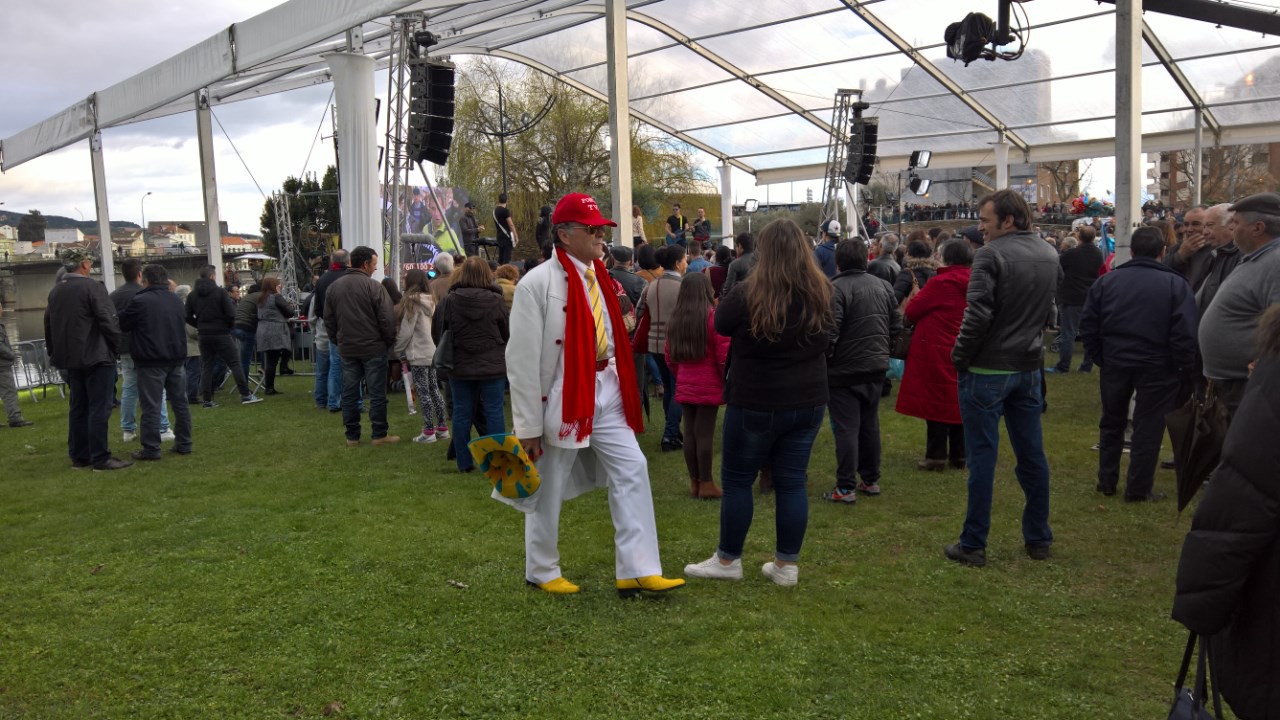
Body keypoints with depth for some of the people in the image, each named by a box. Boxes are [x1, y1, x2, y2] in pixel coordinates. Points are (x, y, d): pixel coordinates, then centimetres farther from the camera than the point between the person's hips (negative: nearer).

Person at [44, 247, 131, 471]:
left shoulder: (55, 291, 10)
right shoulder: (92, 287, -14)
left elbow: (49, 325, 16)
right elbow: (109, 321, -17)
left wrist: (55, 353, 23)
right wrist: (116, 348, -5)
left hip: (70, 358, 8)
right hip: (95, 356, -8)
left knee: (77, 408, 14)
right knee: (99, 408, -5)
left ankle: (79, 456, 19)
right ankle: (100, 459, -4)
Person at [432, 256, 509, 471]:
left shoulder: (450, 301, -6)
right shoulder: (495, 301, -9)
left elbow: (437, 332, 3)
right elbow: (508, 333, 0)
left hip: (460, 367, 2)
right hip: (492, 366, -1)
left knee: (462, 414, 10)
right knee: (494, 413, 5)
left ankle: (464, 462, 15)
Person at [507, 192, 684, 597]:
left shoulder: (597, 277, 10)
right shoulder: (537, 283, -14)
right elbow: (523, 359, -15)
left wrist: (618, 389, 17)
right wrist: (528, 424, -14)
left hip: (605, 392, 7)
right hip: (562, 396, -7)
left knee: (632, 470, 1)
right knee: (549, 489, 8)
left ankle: (637, 570, 7)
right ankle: (541, 572, 27)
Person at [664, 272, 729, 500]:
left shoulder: (675, 319, 6)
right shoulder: (713, 317, -11)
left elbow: (670, 357, 12)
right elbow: (724, 356, -11)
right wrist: (728, 383, 0)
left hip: (684, 387, 5)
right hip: (709, 386, -5)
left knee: (690, 433, 9)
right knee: (704, 434, -2)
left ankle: (694, 482, 17)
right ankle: (706, 484, 4)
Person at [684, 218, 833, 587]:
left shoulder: (749, 295, -16)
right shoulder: (821, 296, 0)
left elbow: (720, 324, 2)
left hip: (756, 403, -5)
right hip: (808, 401, 5)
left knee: (737, 479, 9)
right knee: (792, 481, 10)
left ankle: (728, 560, 19)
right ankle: (786, 565, 17)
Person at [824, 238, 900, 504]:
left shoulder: (836, 288, -18)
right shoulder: (882, 285, 5)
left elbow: (830, 332, -22)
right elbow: (896, 325, 9)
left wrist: (824, 359, -6)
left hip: (844, 370, -6)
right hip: (877, 366, 7)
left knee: (846, 428, -2)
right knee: (870, 424, 17)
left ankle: (846, 488, 1)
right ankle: (871, 480, 25)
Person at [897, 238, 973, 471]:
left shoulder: (941, 283, -15)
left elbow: (910, 312, -8)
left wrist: (916, 295, 12)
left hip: (936, 352, -6)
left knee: (936, 401, 1)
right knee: (957, 401, 13)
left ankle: (936, 456, 3)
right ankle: (959, 454, 19)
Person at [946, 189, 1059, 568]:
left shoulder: (991, 254, -16)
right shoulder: (1050, 255, 8)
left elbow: (978, 314, -22)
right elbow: (1050, 309, 16)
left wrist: (959, 357, -11)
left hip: (987, 369, -7)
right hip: (1029, 368, 7)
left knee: (982, 457, 0)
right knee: (1032, 455, 14)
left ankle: (973, 545, 7)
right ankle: (1039, 539, 24)